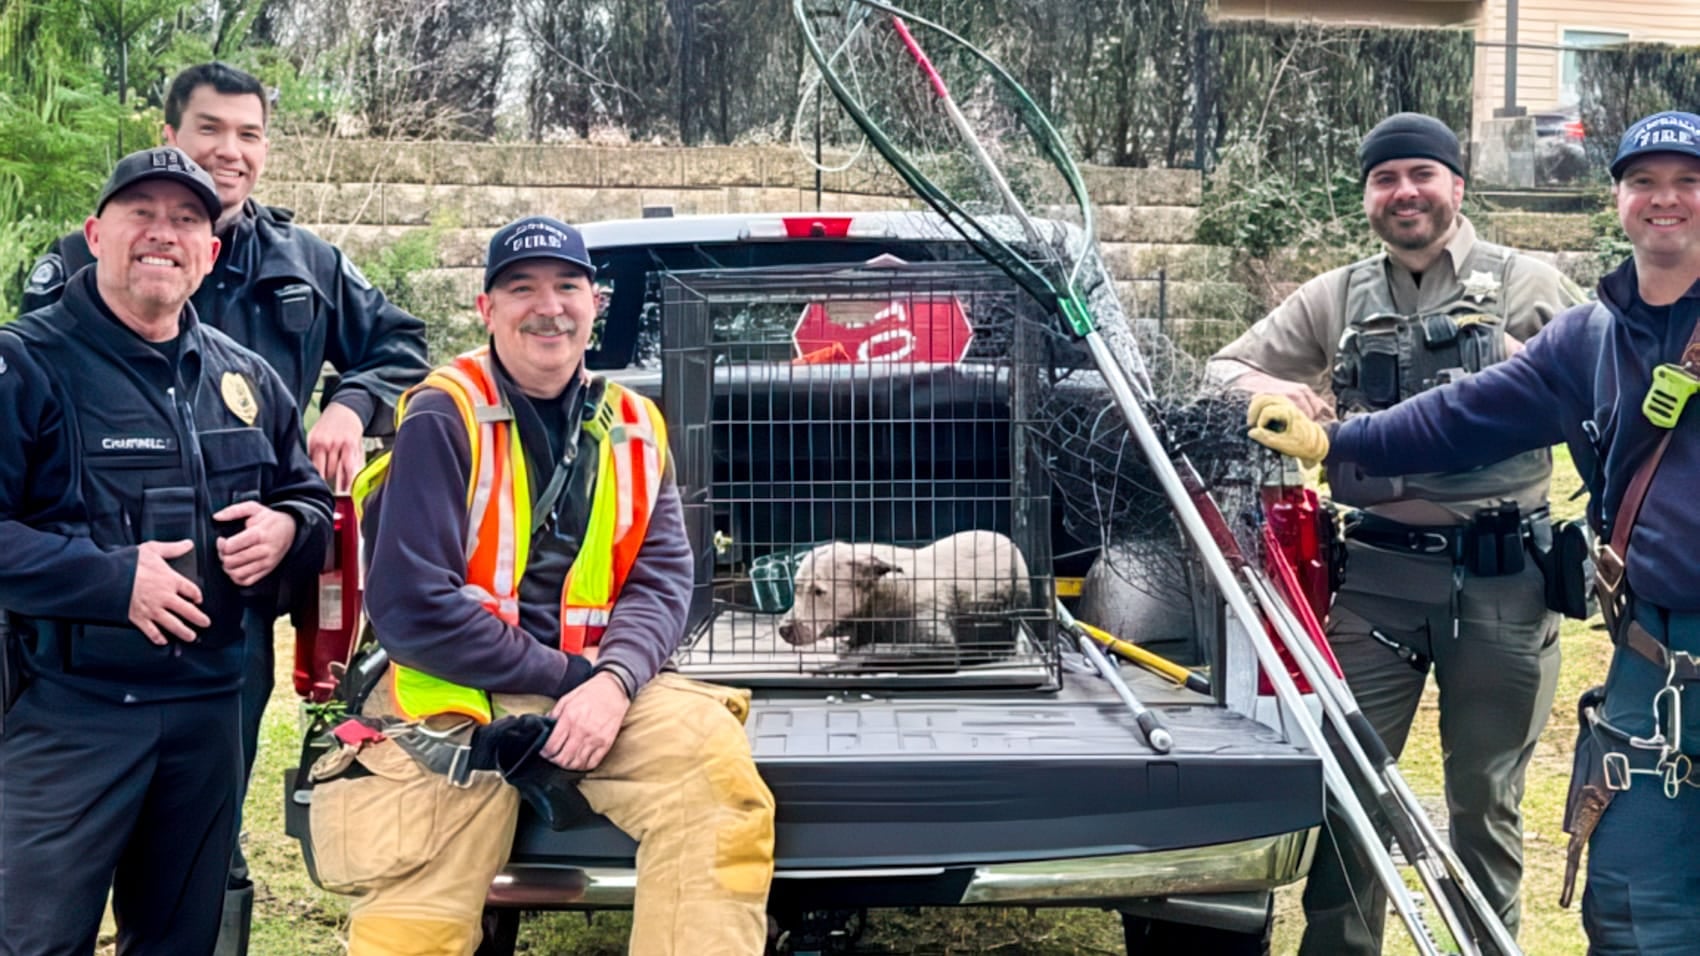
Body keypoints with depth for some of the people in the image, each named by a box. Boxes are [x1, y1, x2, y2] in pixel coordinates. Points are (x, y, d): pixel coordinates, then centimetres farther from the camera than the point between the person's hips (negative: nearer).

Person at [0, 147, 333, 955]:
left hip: (209, 706, 6)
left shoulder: (246, 378, 12)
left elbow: (310, 498, 19)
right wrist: (112, 579, -20)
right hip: (70, 710, -5)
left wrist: (286, 530, -4)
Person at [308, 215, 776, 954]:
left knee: (717, 766, -20)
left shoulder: (632, 429, 8)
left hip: (591, 685, 4)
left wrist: (612, 680, -19)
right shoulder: (444, 419, -9)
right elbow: (410, 608, -15)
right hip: (454, 692, -4)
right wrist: (566, 677, -13)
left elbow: (661, 579, 1)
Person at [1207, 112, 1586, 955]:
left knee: (1485, 800, 11)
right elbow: (1224, 369, 11)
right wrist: (1272, 390, -10)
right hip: (1376, 577, 2)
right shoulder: (1336, 299, 11)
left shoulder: (1530, 288, 5)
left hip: (1502, 580, -1)